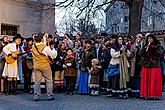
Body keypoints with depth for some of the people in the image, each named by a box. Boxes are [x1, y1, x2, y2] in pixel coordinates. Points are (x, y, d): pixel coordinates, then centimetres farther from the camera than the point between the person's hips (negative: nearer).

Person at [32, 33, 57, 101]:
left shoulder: (33, 47, 1)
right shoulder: (45, 47, -16)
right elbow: (53, 55, -9)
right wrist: (52, 49, 9)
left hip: (36, 66, 5)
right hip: (45, 65, -4)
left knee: (37, 81, 9)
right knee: (49, 80, 9)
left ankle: (36, 96, 7)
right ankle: (50, 95, 12)